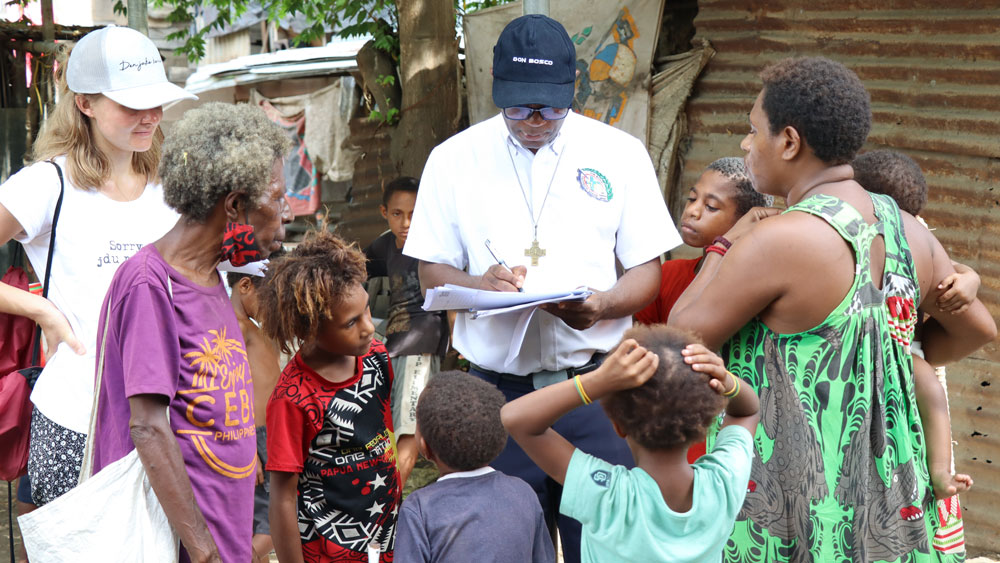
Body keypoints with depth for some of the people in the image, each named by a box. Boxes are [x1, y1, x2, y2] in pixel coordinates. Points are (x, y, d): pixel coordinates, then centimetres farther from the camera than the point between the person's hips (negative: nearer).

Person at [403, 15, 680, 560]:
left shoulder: (619, 153, 3)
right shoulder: (454, 158, 5)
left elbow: (647, 272, 4)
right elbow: (431, 272, 9)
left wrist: (601, 305, -17)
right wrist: (479, 285, -13)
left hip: (595, 388, 0)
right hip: (497, 388, 1)